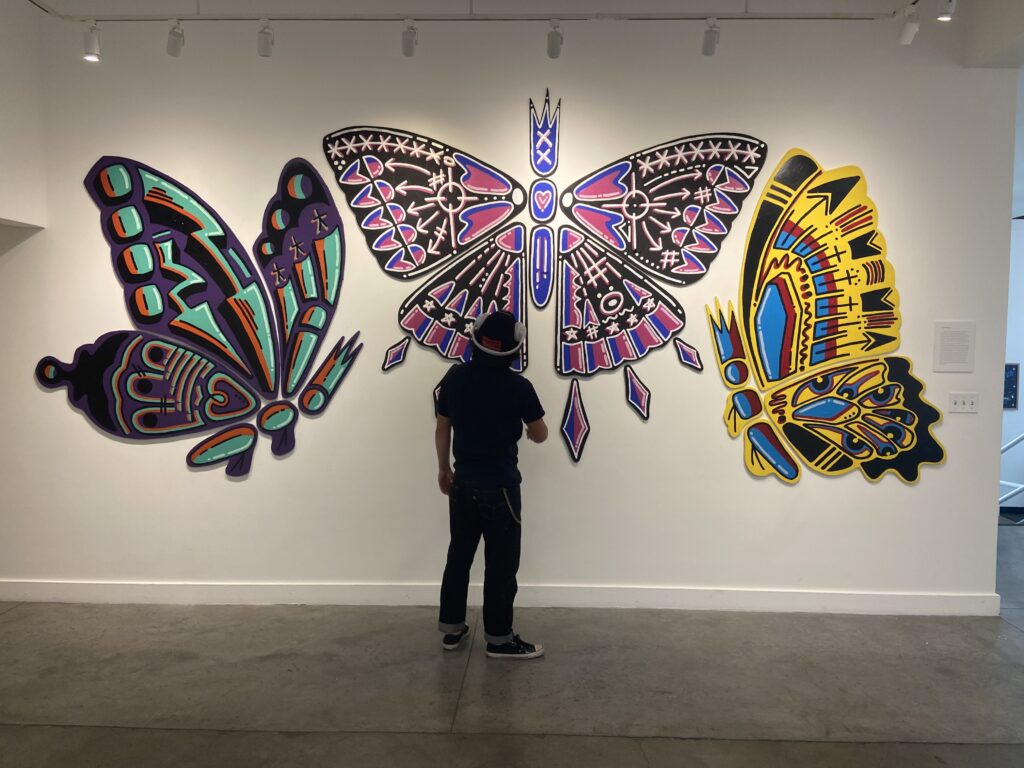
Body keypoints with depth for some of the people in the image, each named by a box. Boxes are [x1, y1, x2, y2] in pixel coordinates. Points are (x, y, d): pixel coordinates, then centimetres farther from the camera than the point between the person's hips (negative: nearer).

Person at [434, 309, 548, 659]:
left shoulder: (454, 377, -4)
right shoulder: (517, 386, -17)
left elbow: (442, 428, 6)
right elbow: (540, 435, -4)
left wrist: (443, 468, 20)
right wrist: (527, 428, 20)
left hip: (463, 483, 5)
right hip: (500, 487, -5)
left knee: (459, 556, 16)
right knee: (501, 564, 6)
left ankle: (451, 629, 28)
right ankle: (499, 639, 17)